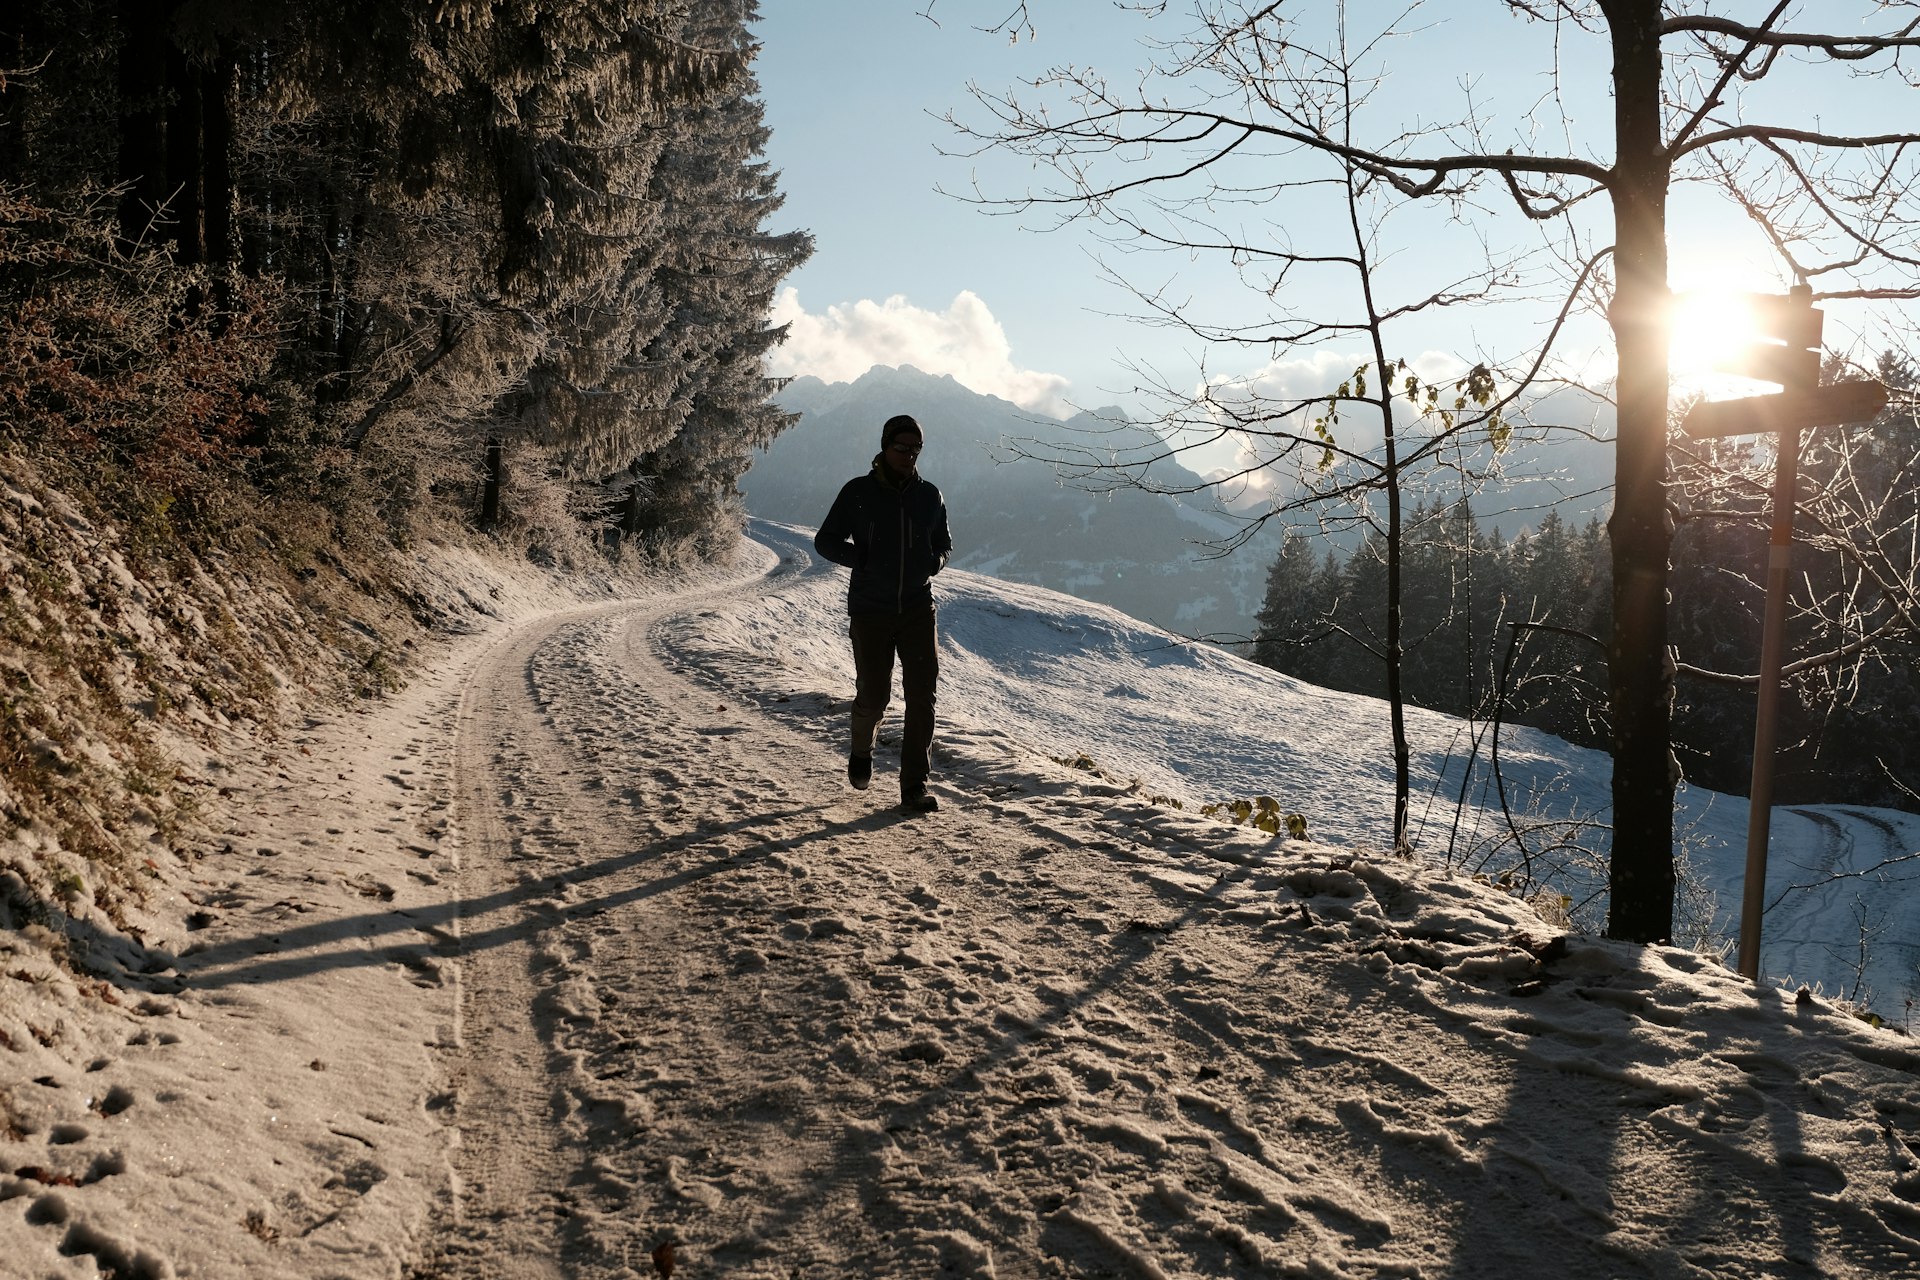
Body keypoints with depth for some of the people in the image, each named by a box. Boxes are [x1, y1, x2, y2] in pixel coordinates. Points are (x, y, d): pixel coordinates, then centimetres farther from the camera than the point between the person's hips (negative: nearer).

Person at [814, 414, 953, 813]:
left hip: (918, 610, 2)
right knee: (873, 695, 5)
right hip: (870, 612, -2)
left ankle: (914, 787, -2)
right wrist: (864, 559, -15)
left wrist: (934, 561, -5)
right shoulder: (858, 492, -3)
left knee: (922, 696, -7)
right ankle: (861, 750, 38)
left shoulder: (930, 496, 5)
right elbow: (826, 541, 2)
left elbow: (943, 544, 19)